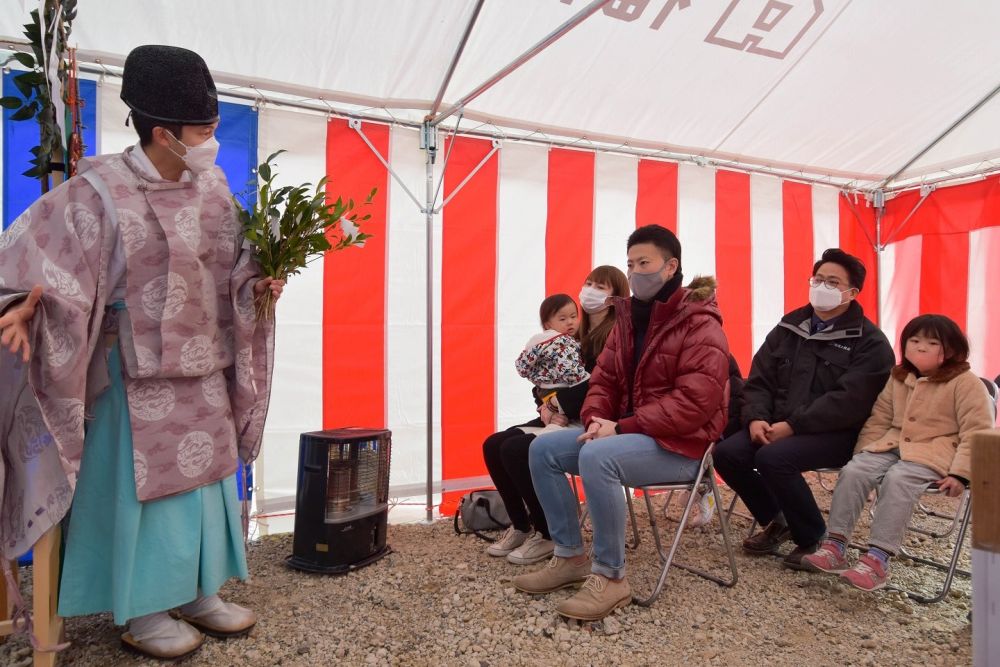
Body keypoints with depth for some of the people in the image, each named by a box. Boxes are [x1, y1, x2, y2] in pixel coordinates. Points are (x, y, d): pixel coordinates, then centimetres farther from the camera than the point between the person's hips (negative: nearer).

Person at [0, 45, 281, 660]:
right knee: (143, 483, 3)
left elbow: (231, 263, 13)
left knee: (205, 474, 12)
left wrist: (258, 282, -6)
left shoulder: (213, 188, 5)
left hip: (205, 367, 6)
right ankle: (141, 611, 21)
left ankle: (198, 592, 29)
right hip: (139, 369, -6)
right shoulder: (101, 191, -13)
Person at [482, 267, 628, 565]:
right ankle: (520, 525, 7)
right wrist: (546, 405, -4)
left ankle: (548, 535, -8)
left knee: (517, 449, -26)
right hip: (564, 418, 9)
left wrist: (562, 407, -20)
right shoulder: (582, 336, 17)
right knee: (494, 445, -6)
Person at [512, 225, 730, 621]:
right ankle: (569, 557, 5)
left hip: (680, 444, -8)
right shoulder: (629, 318, 11)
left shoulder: (701, 325, -15)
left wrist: (621, 427, -25)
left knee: (597, 457, -35)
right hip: (628, 433, 9)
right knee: (543, 448, -4)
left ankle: (610, 578, -18)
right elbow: (604, 378, 12)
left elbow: (693, 402, -24)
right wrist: (596, 418, -10)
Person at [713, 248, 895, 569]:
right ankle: (775, 521, 9)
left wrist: (792, 426, -23)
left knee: (773, 458, -32)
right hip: (776, 425, 6)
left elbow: (848, 401, -17)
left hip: (835, 433, -5)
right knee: (727, 452, -17)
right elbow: (759, 380, 9)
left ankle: (814, 538, -5)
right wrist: (756, 418, -10)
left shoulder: (870, 342, -3)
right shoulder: (789, 327, 13)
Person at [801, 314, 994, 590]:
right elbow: (879, 419, 18)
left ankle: (877, 560, -33)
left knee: (897, 479, -34)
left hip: (935, 452, -5)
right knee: (853, 470, -20)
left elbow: (976, 432, -7)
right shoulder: (898, 377, 14)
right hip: (893, 444, 6)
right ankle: (835, 546, -18)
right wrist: (862, 452, 8)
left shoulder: (965, 382, -4)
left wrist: (960, 473, -16)